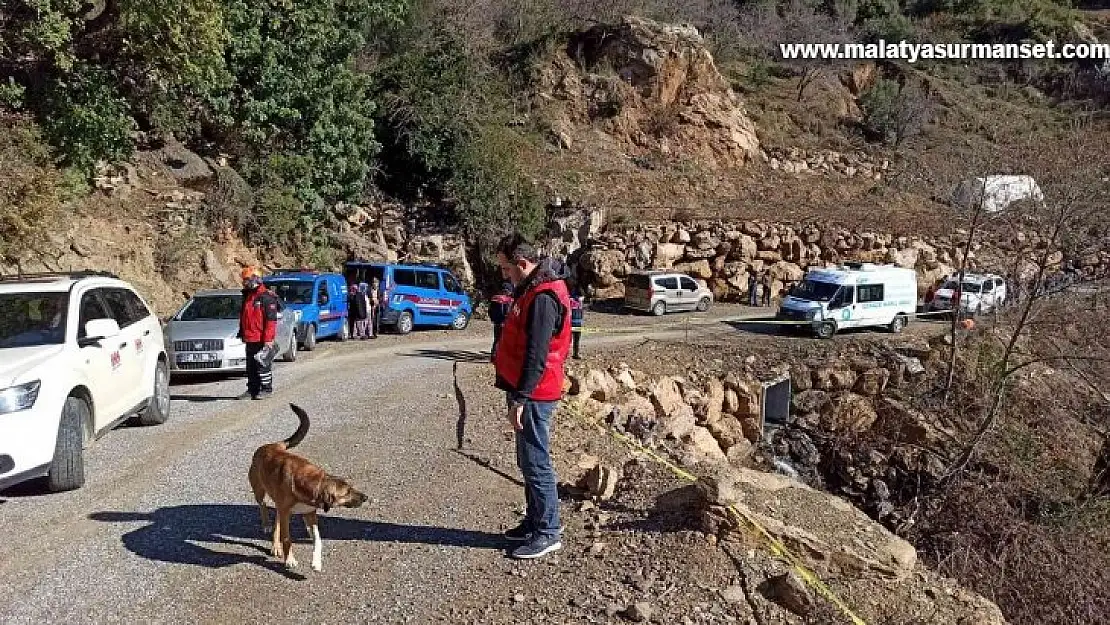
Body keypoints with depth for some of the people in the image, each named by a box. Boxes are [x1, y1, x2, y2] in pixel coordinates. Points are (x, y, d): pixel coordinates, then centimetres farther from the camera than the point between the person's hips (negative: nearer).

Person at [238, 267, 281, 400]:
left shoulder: (266, 297, -12)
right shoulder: (247, 296, 16)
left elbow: (271, 320, -16)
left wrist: (268, 339, -20)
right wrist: (242, 333, 21)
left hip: (261, 339, -8)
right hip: (250, 339, 8)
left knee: (263, 365, -3)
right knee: (251, 366, 13)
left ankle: (266, 389, 6)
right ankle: (252, 389, 21)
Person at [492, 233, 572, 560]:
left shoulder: (543, 297, -21)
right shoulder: (531, 288, 13)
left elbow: (536, 355, -25)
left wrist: (520, 398, -24)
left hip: (534, 396, -10)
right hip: (528, 392, 10)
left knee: (536, 464, -2)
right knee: (528, 462, 18)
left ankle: (548, 533, 8)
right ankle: (535, 522, 29)